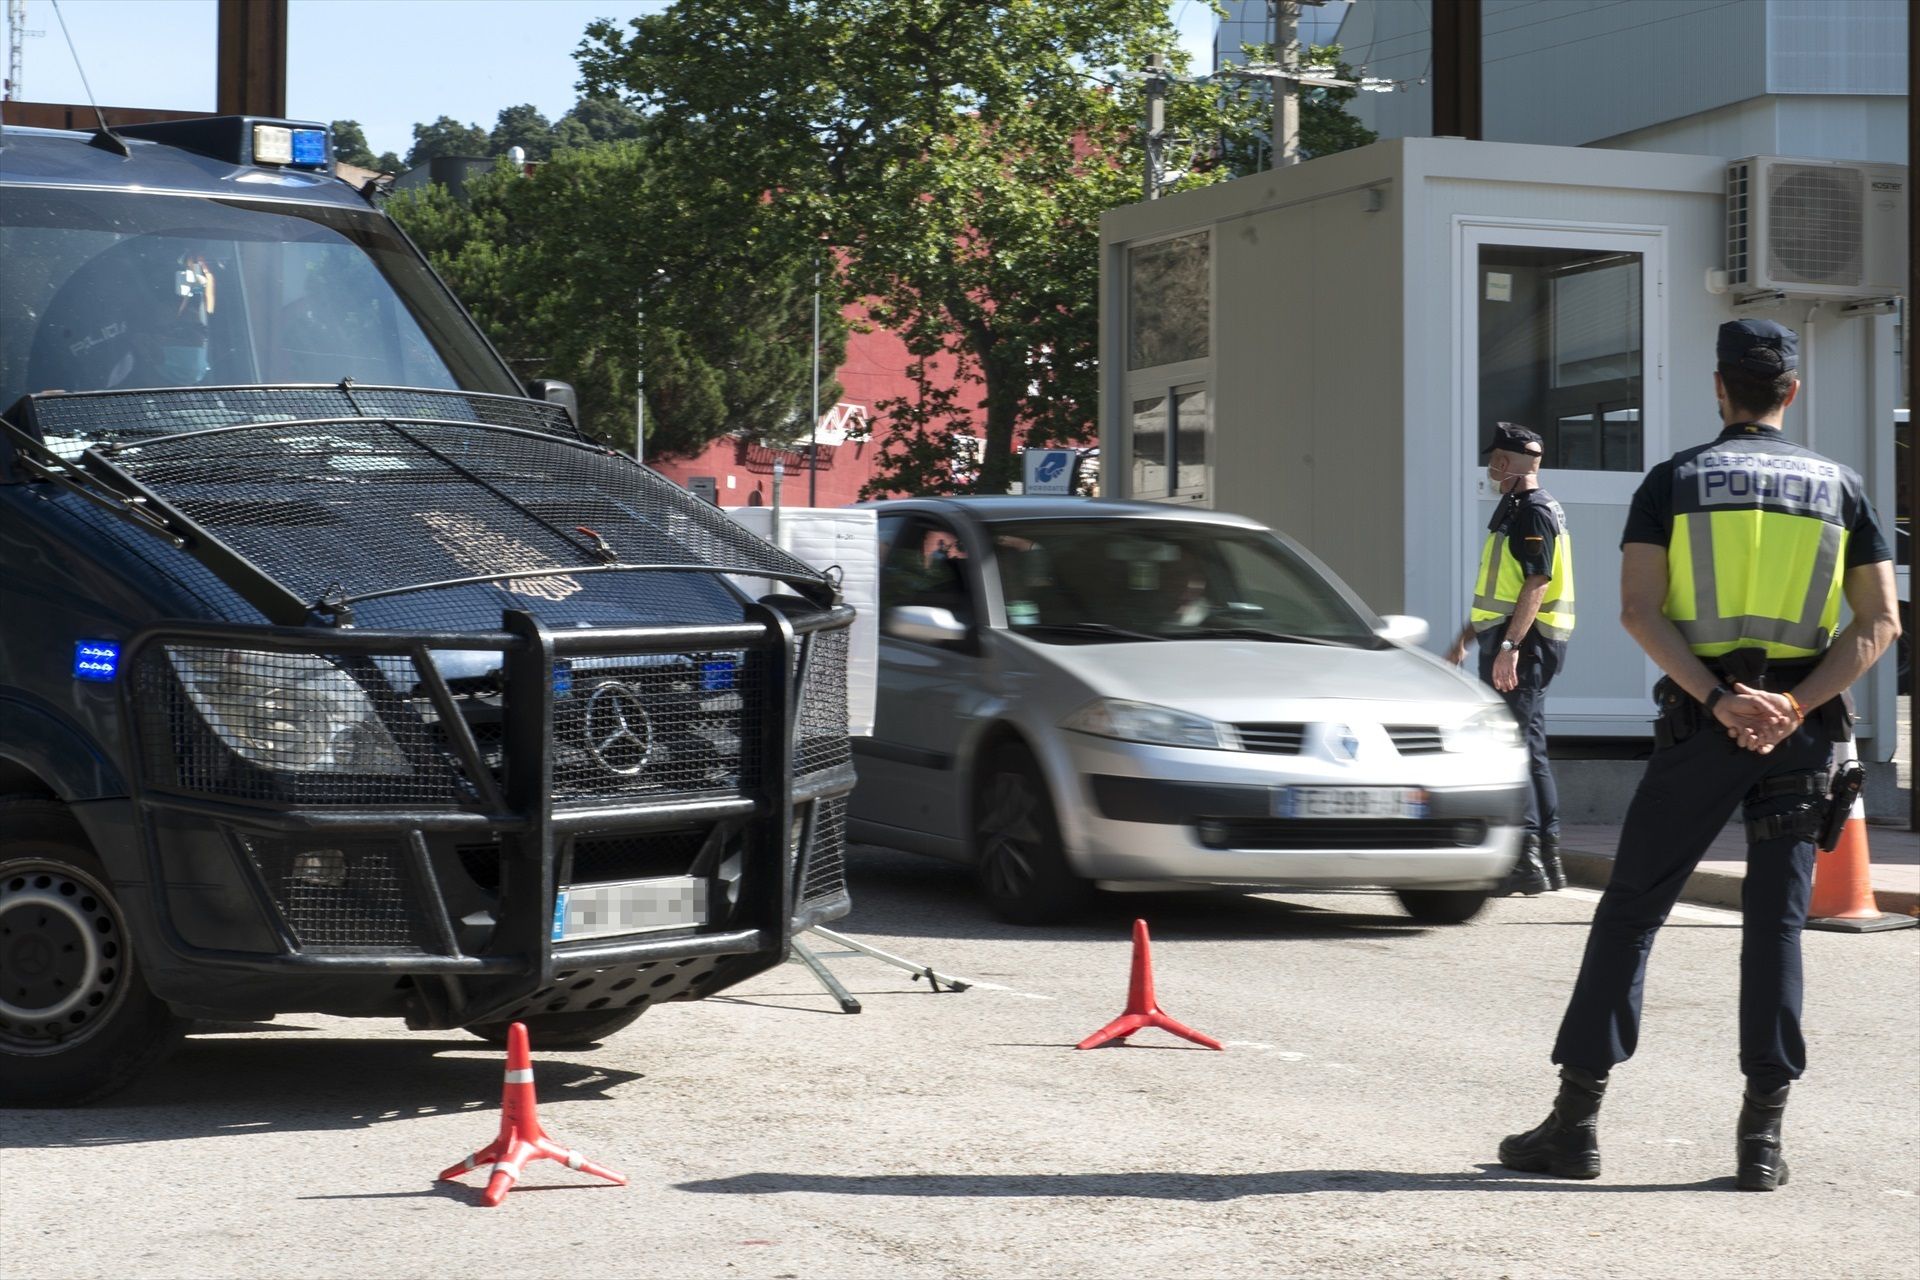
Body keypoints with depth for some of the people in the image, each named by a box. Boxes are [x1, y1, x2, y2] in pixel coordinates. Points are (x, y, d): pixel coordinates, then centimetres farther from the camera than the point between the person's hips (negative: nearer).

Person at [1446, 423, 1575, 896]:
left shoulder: (1535, 511, -13)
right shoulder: (1514, 509, 20)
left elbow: (1536, 585, -22)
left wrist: (1508, 647, -28)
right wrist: (1467, 635, 29)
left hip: (1523, 645, -11)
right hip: (1511, 642, 11)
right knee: (1529, 749, 13)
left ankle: (1526, 860, -14)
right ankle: (1547, 857, 18)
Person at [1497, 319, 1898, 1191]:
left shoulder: (1675, 480, 4)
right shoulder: (1838, 487, 9)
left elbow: (1639, 610, -9)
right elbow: (1880, 621, 0)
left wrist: (1719, 700, -14)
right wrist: (1795, 706, -10)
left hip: (1702, 723, -2)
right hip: (1800, 727, 2)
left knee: (1630, 912, 5)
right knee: (1776, 922, 7)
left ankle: (1576, 1121, 4)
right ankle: (1762, 1135, 4)